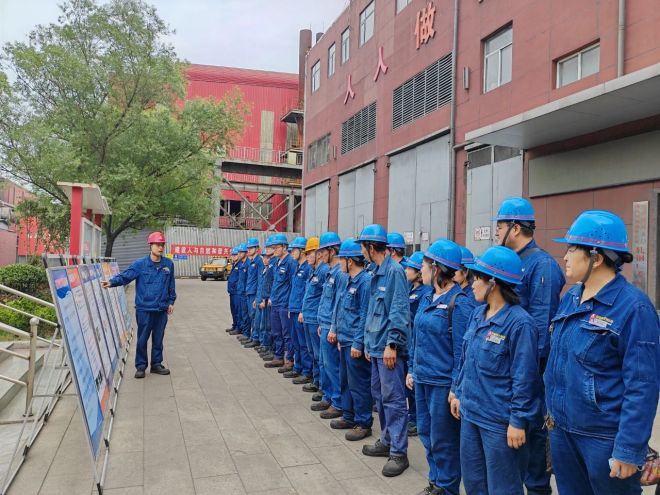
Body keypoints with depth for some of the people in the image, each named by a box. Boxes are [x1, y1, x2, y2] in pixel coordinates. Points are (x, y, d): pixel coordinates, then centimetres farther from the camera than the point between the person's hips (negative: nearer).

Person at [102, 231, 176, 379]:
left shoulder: (168, 264, 4)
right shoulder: (140, 264, -5)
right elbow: (125, 276, -14)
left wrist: (171, 302, 14)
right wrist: (112, 282, -31)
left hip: (162, 309, 3)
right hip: (144, 308, -3)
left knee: (158, 339, 12)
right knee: (142, 339, 4)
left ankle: (156, 364, 25)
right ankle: (141, 366, 18)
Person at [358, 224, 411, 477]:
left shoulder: (394, 271, -15)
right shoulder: (377, 273, 13)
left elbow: (399, 310, -19)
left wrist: (392, 343, -21)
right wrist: (369, 342, 19)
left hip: (388, 347, -10)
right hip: (376, 346, 10)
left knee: (393, 399, -3)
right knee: (379, 395, 17)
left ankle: (399, 452, 6)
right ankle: (387, 441, 31)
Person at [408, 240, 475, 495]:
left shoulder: (460, 304, -18)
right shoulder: (427, 298, 7)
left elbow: (462, 351, -18)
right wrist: (412, 370, 16)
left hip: (443, 383, -8)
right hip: (423, 378, 8)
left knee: (443, 440, 7)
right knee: (426, 433, 18)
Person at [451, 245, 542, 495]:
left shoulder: (519, 323, -20)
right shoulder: (478, 314, 5)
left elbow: (523, 378, -18)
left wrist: (518, 421, -16)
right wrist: (459, 393, 18)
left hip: (500, 421, -8)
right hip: (470, 413, 8)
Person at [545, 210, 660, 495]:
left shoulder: (633, 308, -17)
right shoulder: (569, 298, 5)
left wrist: (628, 451, -18)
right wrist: (553, 413, 17)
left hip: (604, 438, -7)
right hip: (561, 431, 7)